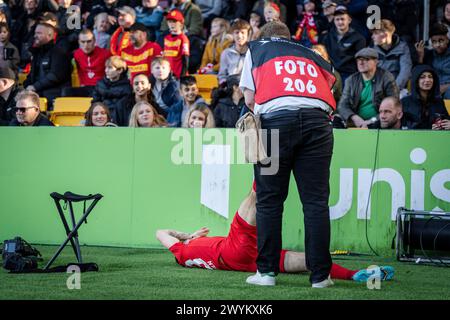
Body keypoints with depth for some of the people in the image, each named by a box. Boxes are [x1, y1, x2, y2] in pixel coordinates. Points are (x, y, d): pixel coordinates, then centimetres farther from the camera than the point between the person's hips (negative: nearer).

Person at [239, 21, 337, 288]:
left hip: (275, 118, -2)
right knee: (316, 201, 2)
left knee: (269, 201, 6)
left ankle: (267, 271, 6)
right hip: (317, 120, 2)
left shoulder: (256, 49, 24)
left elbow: (249, 99, 15)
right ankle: (320, 275, 1)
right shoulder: (311, 55, 31)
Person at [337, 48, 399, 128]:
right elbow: (342, 106, 7)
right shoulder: (351, 80, 13)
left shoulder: (387, 78, 1)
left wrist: (373, 120, -17)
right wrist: (355, 118, -14)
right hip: (356, 123, 4)